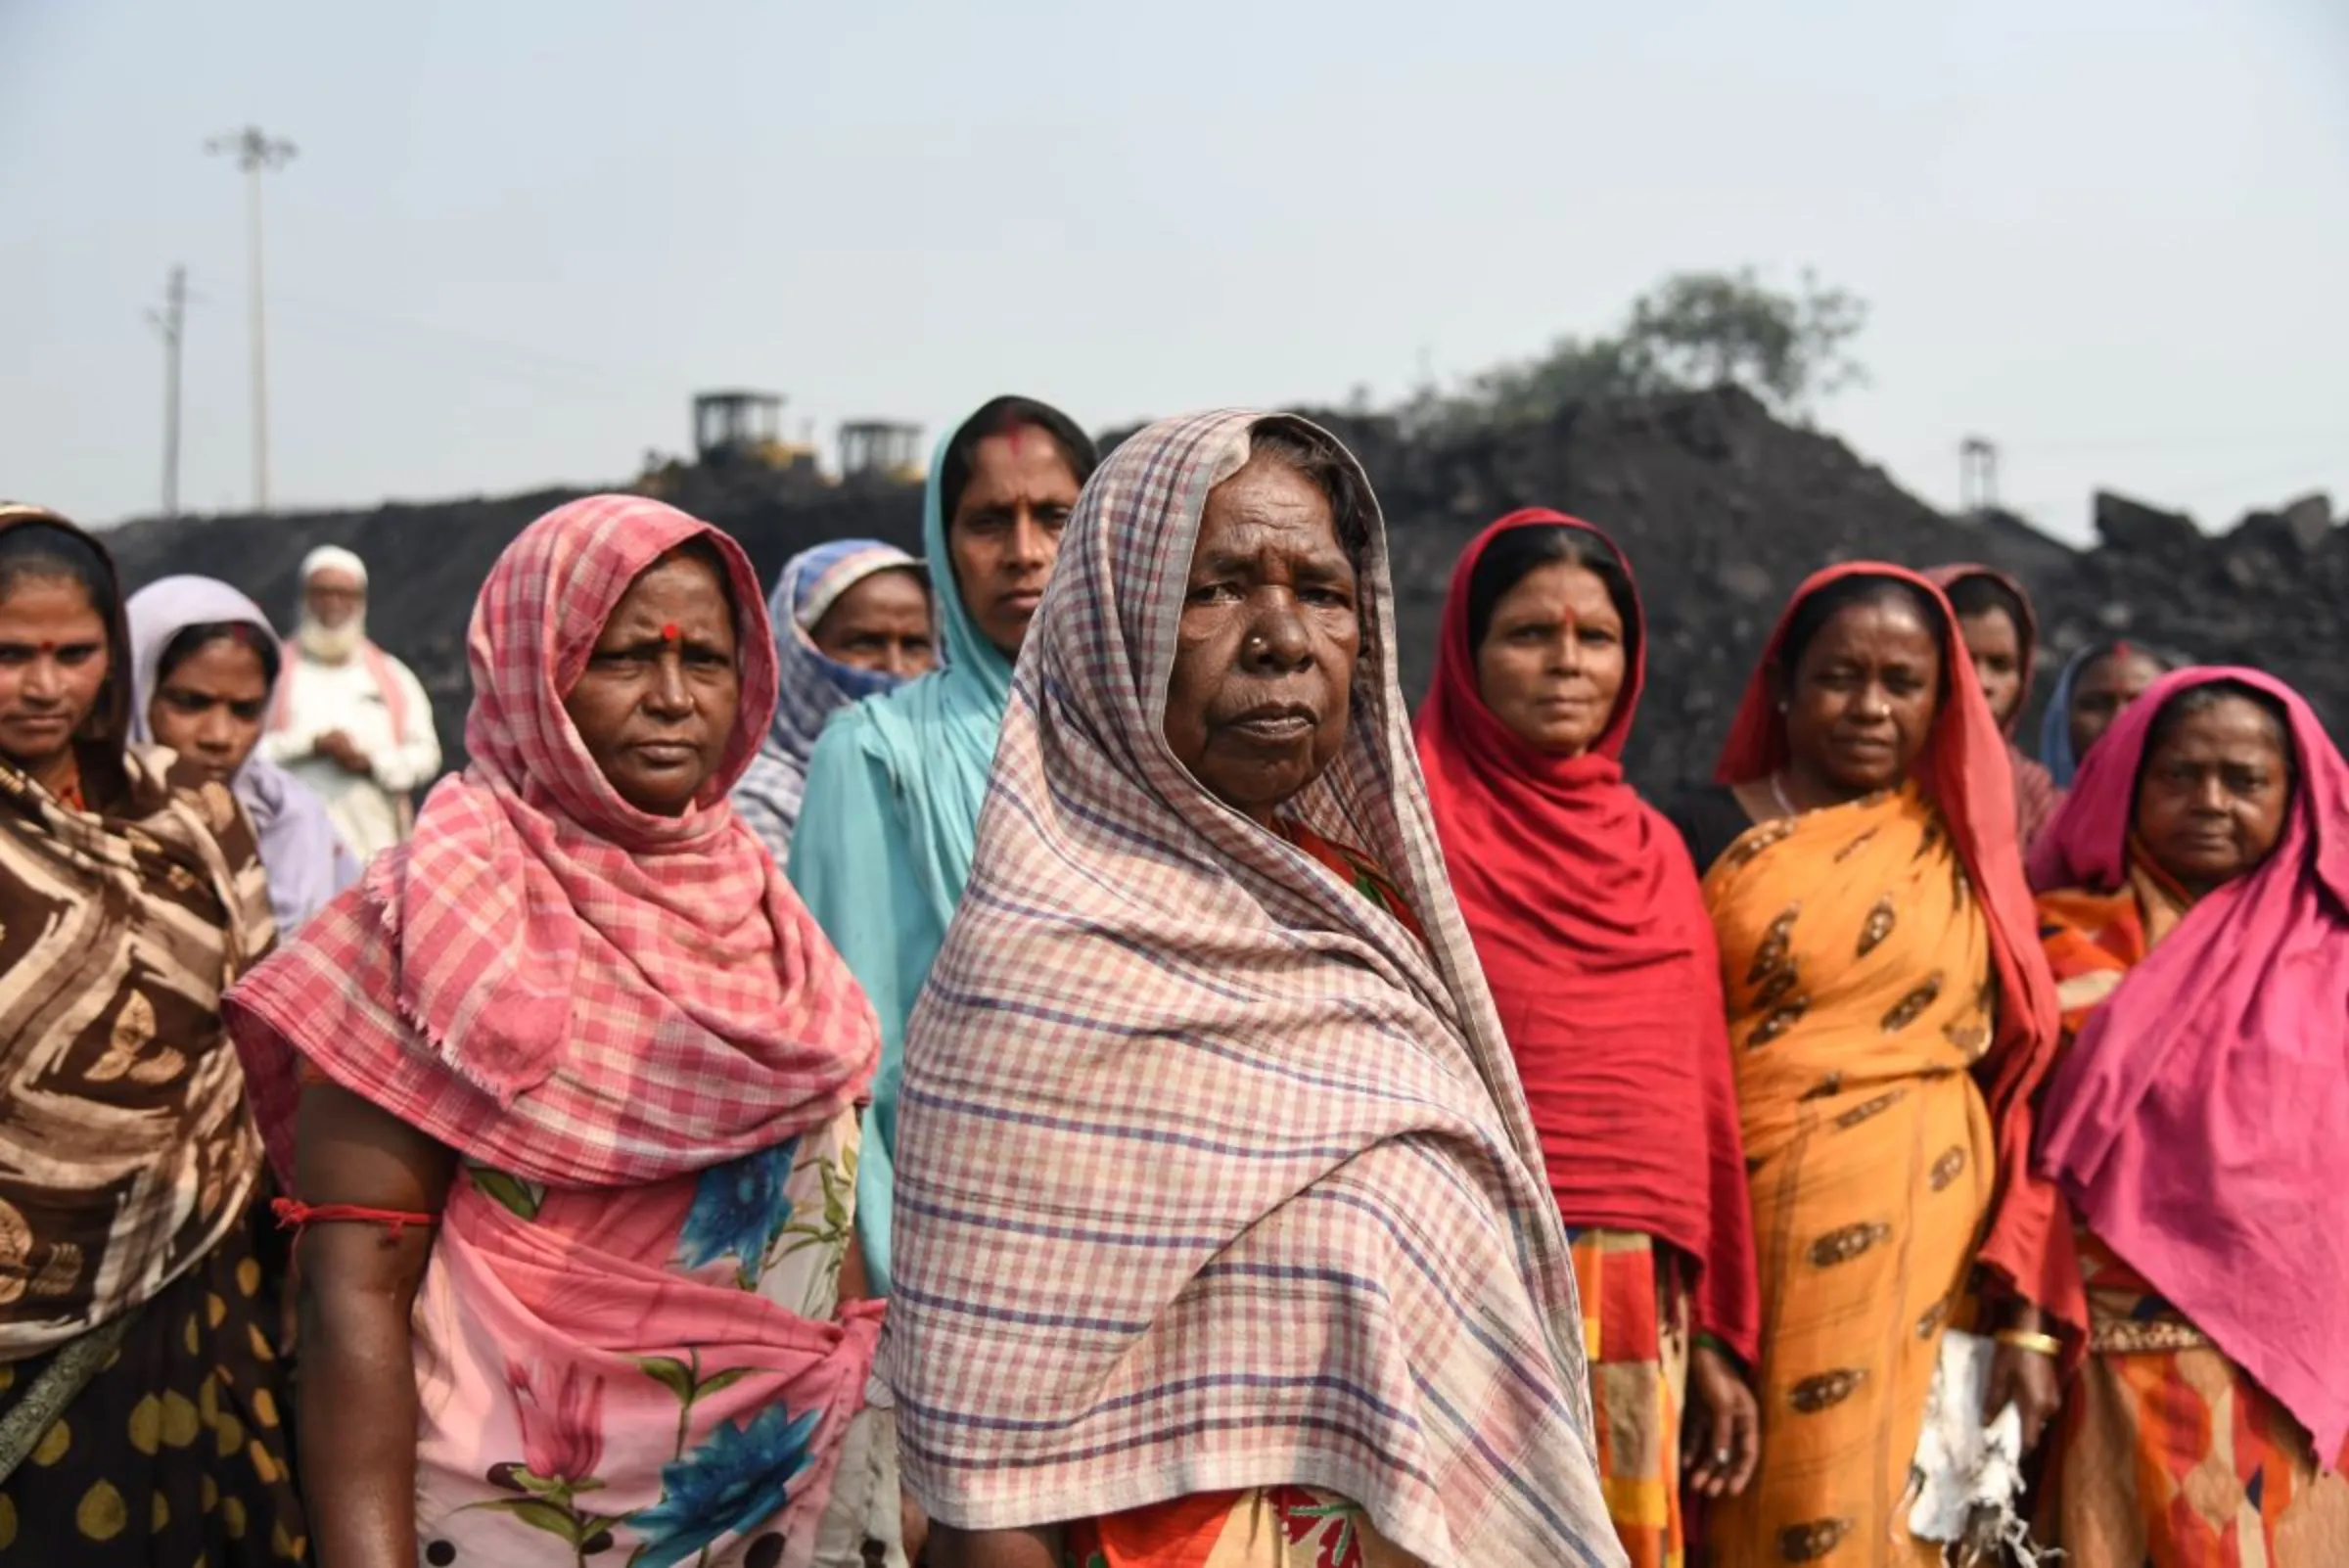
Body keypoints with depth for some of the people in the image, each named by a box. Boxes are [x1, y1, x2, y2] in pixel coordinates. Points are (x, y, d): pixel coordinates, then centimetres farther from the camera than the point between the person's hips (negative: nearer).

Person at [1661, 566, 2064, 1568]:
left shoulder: (1969, 855, 9)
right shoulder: (1704, 837, 1)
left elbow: (2014, 1092, 8)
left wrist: (2027, 1321, 3)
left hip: (1943, 1260, 2)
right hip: (1766, 1253, -2)